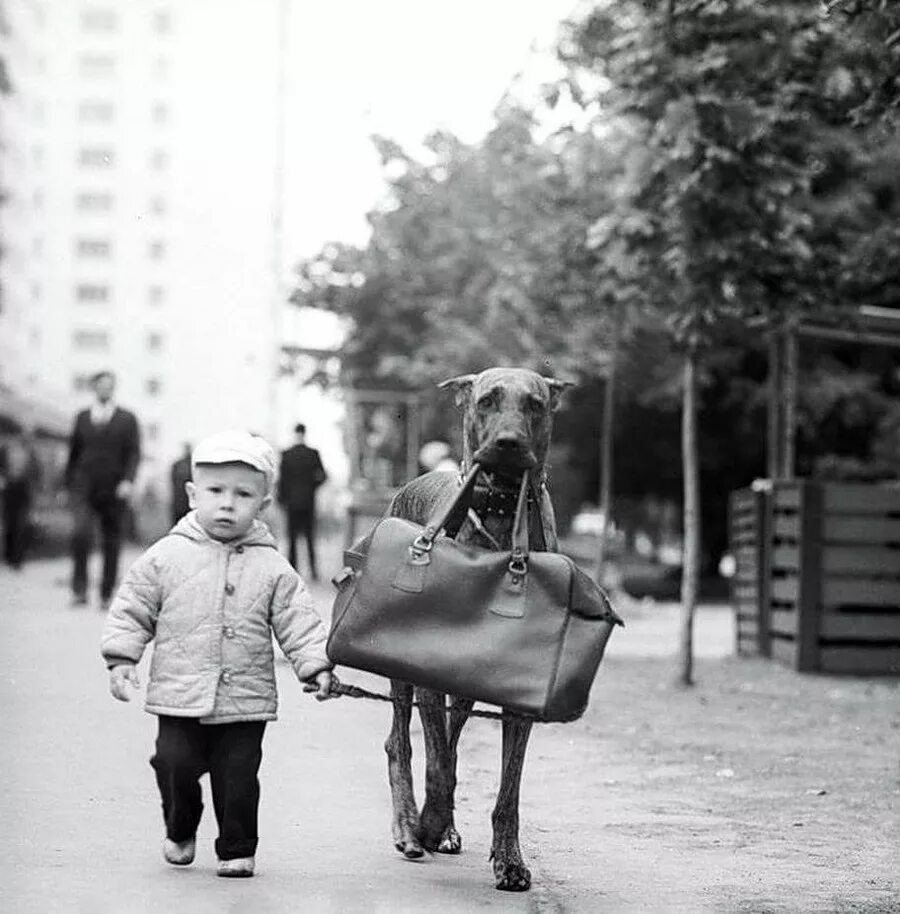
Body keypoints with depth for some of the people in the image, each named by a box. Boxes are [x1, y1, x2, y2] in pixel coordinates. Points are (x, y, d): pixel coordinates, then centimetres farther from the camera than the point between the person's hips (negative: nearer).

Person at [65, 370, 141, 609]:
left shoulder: (127, 419, 6)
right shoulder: (82, 417, 12)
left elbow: (134, 453, -1)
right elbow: (73, 452, 16)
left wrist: (128, 480, -16)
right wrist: (68, 484, 14)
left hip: (113, 490, 0)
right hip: (84, 488, 0)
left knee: (112, 543, 3)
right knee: (81, 532, -21)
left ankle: (106, 595, 12)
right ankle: (79, 589, -15)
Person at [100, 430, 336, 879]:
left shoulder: (273, 570, 2)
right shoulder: (166, 556, 1)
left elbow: (298, 623, 2)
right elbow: (132, 609, 5)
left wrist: (316, 666, -8)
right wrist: (121, 658, -3)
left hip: (245, 700, 0)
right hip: (179, 697, 0)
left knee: (237, 776, 0)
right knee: (174, 765, -2)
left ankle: (237, 849, 17)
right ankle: (179, 832, 24)